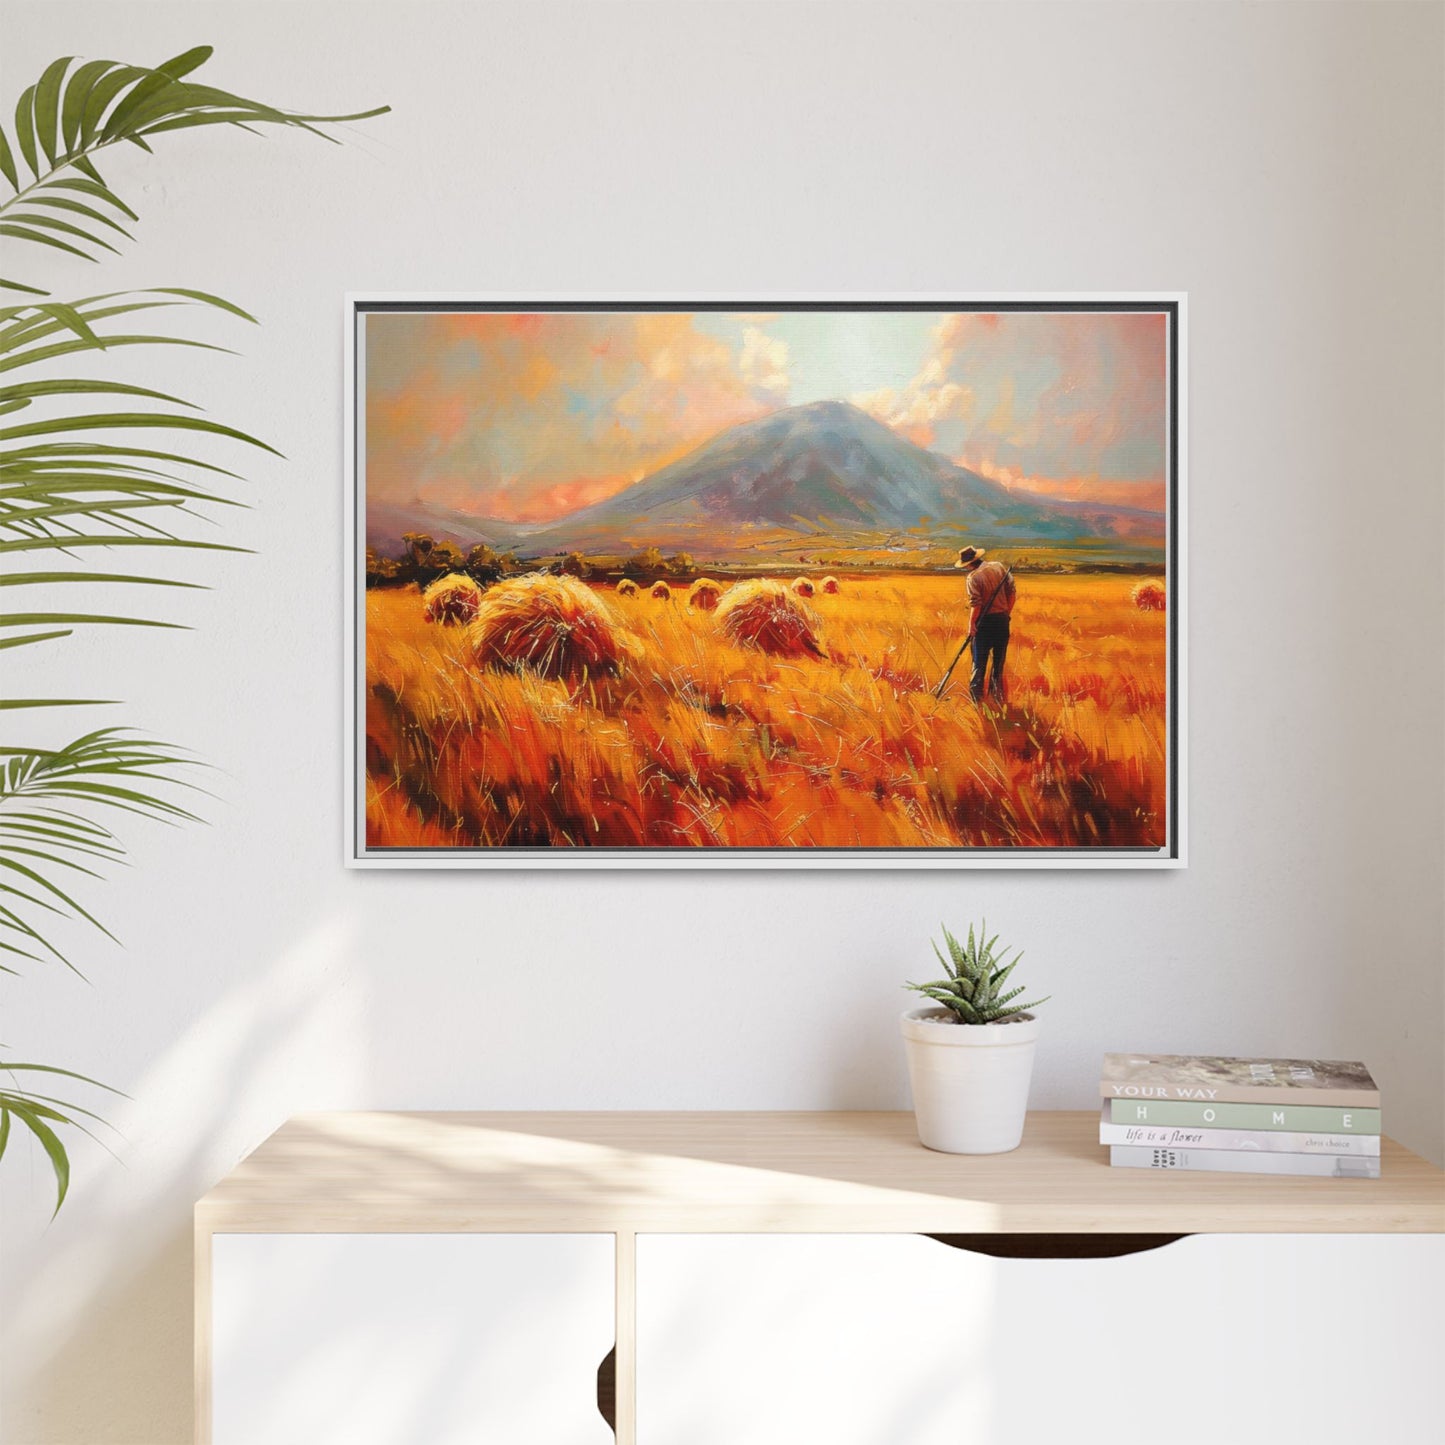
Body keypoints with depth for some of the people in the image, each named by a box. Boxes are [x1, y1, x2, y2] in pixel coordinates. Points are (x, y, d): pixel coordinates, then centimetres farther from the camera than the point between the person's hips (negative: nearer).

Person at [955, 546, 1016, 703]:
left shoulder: (973, 577, -16)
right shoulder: (999, 567, 1)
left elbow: (975, 604, -19)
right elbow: (1012, 591, 4)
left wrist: (971, 624, -10)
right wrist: (1008, 612, 13)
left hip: (985, 621, -5)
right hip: (1002, 619, 5)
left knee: (980, 660, 4)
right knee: (999, 658, 13)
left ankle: (976, 694, 3)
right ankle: (997, 694, 19)